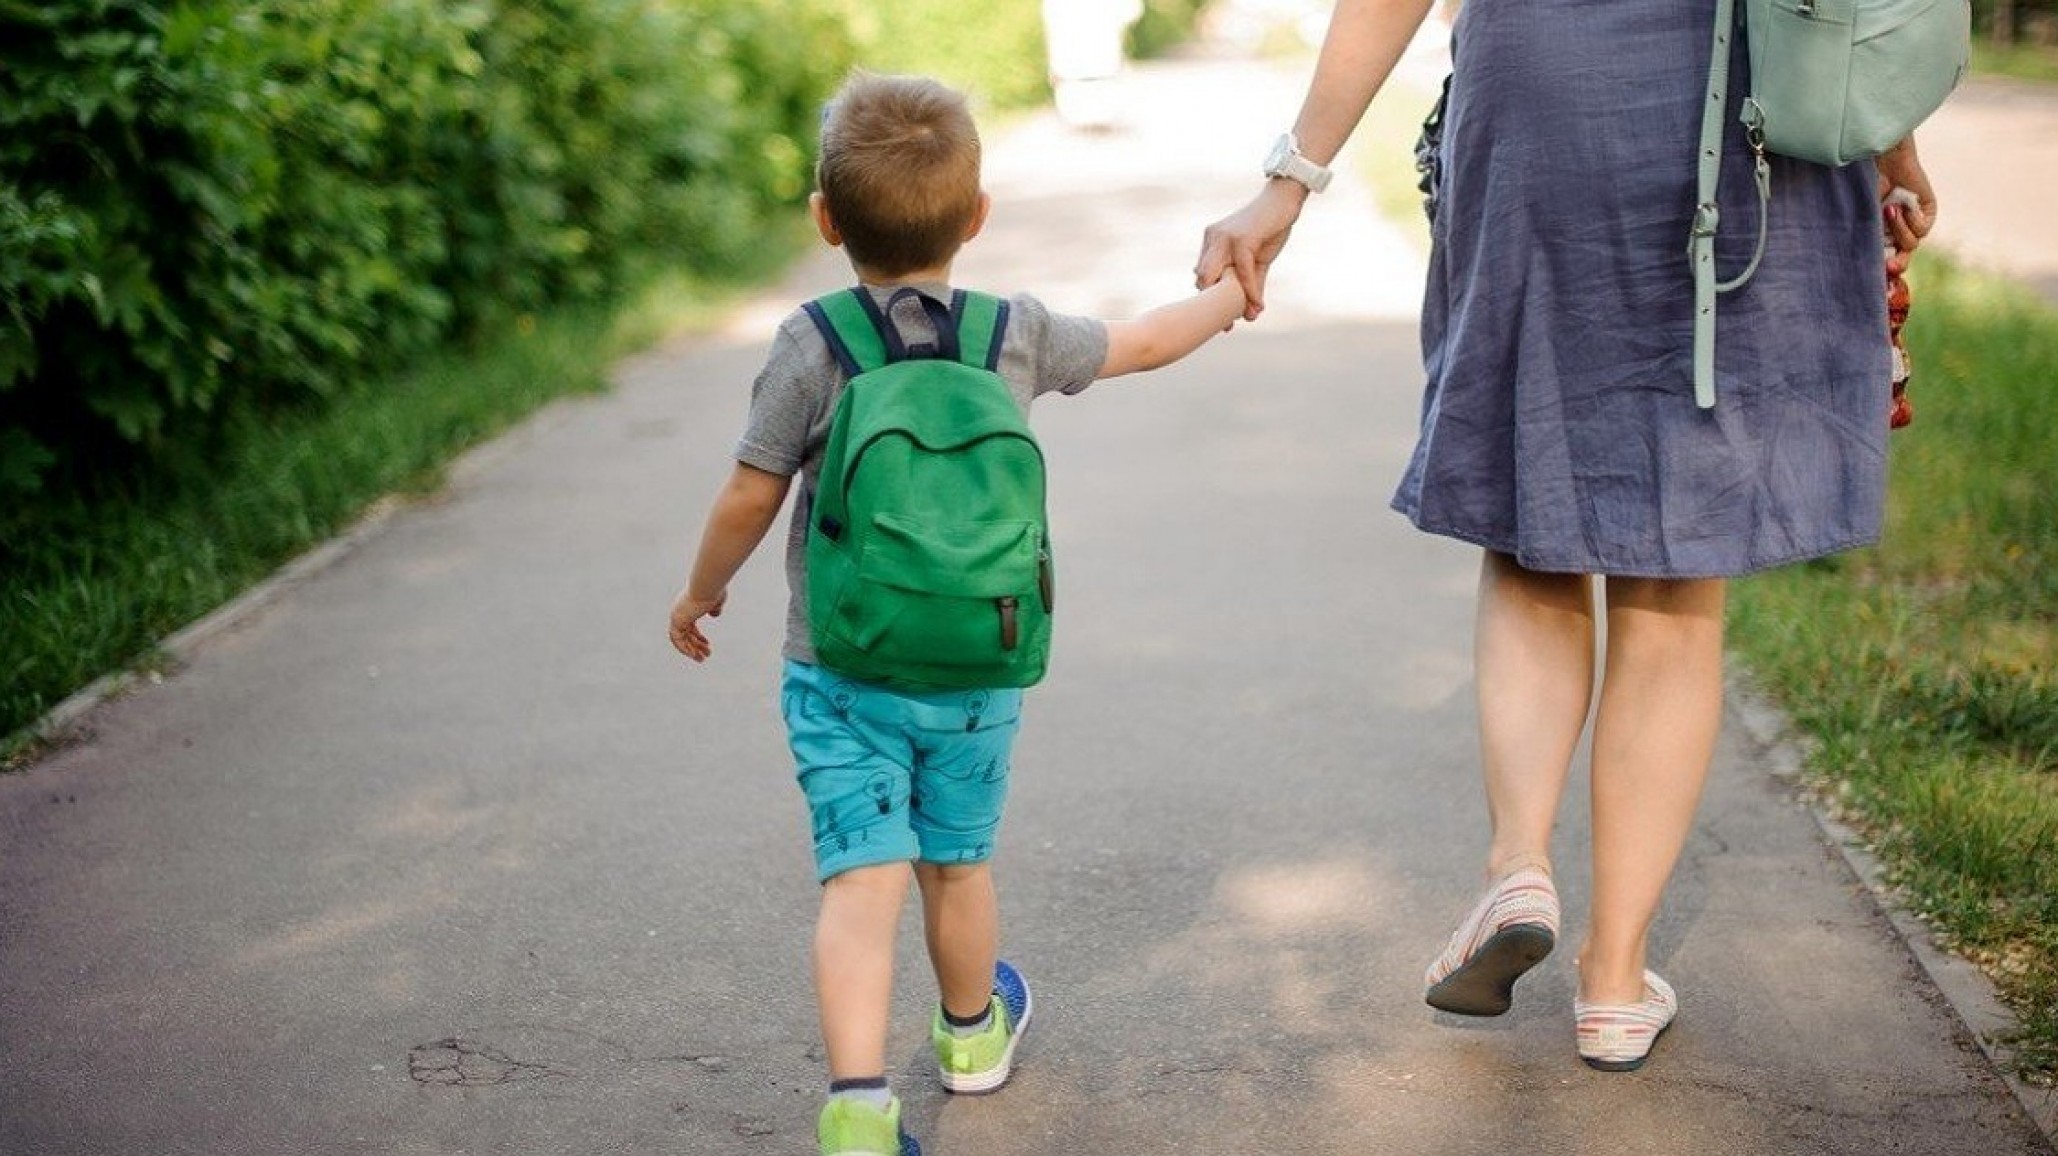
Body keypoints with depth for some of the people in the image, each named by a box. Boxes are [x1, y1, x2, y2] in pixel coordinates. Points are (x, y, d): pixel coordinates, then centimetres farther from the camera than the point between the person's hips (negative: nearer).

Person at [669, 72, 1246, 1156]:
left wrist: (700, 594, 12)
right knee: (958, 865, 20)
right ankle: (972, 1032, 43)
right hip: (976, 671, 3)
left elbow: (749, 499, -7)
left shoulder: (809, 348, -10)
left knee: (862, 880, -5)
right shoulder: (1019, 333, -2)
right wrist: (1227, 296, 34)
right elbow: (1141, 343, 14)